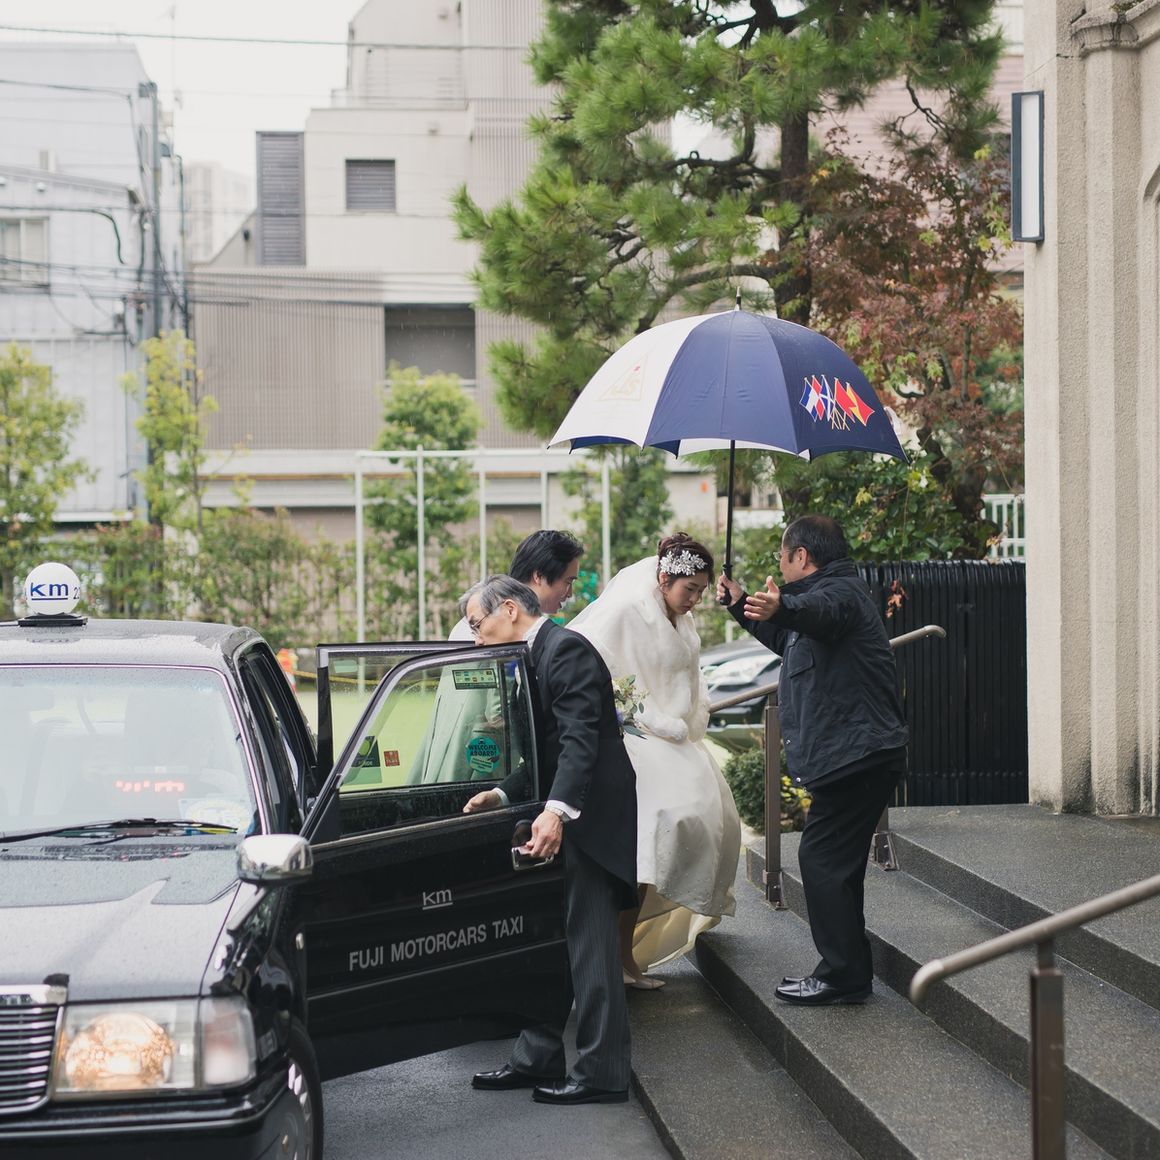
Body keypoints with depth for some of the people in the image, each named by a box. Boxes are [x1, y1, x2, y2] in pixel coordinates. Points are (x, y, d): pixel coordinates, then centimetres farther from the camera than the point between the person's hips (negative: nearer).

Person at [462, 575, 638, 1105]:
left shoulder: (567, 650, -13)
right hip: (559, 820, 11)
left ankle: (601, 1073, -3)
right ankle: (537, 1058, 22)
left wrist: (557, 810, -33)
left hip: (587, 819, -11)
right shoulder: (535, 657, 17)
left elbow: (579, 739, -24)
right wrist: (504, 795, 9)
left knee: (589, 944, -7)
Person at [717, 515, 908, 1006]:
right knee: (835, 862, 16)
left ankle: (844, 976, -8)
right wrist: (741, 605, 46)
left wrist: (779, 609, -61)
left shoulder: (840, 592, -13)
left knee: (823, 858, -11)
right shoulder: (833, 591, 23)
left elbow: (818, 613, -40)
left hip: (855, 755, -11)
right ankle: (846, 970, 23)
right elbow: (791, 641, 42)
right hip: (858, 756, 11)